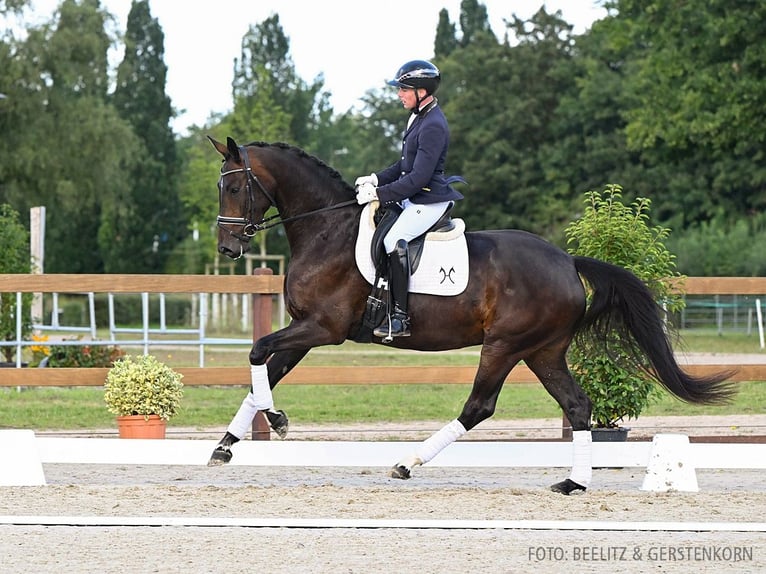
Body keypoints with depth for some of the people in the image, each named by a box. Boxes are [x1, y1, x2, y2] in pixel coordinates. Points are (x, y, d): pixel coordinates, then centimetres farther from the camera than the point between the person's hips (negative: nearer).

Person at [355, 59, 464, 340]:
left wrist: (379, 193, -22)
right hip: (413, 199, 11)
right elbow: (405, 165, 22)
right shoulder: (419, 117, 14)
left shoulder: (433, 126, -19)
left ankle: (400, 317, -30)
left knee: (394, 239, -29)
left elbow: (418, 177, -24)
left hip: (430, 201, -11)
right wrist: (376, 179, 8)